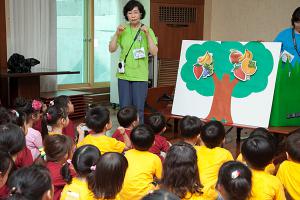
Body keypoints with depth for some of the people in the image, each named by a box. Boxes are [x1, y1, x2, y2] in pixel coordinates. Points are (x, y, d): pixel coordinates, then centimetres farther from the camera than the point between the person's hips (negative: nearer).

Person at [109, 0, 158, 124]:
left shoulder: (147, 31, 0)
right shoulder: (123, 30, 7)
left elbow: (154, 52, -8)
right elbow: (112, 49, 3)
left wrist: (147, 35, -17)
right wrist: (117, 34, -9)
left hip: (140, 76, -2)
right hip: (124, 75, 2)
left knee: (138, 109, 0)